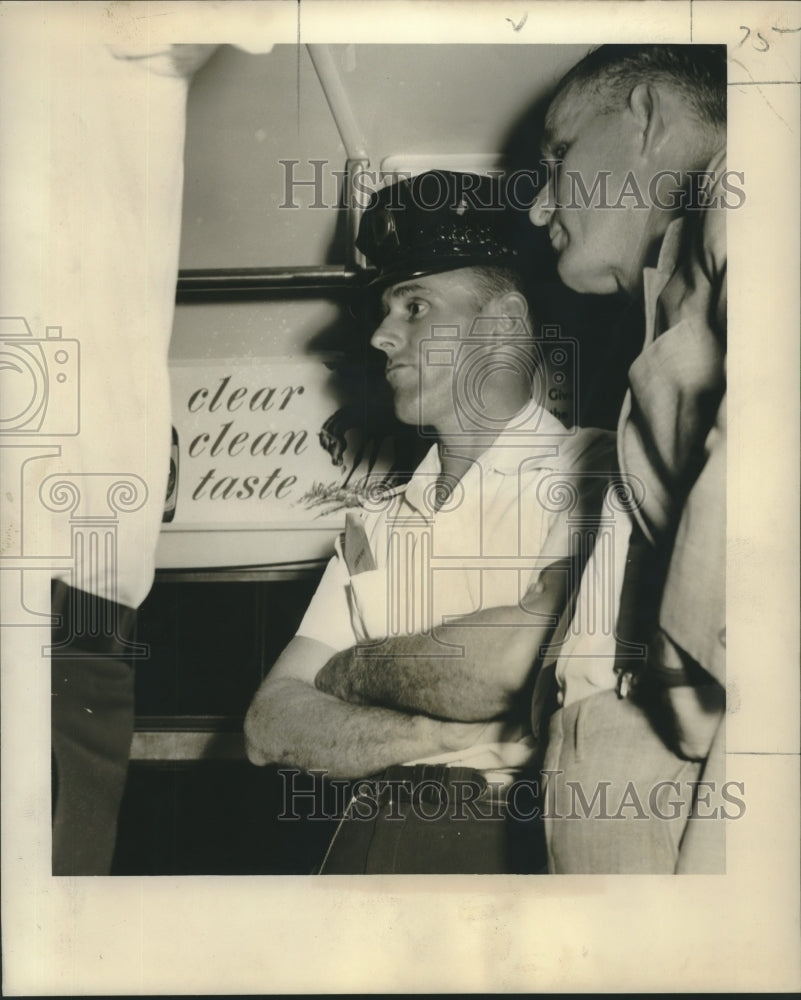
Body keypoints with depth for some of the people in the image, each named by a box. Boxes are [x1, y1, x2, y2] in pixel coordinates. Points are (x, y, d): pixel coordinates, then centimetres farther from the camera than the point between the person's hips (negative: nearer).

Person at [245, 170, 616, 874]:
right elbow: (272, 724, 9)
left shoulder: (594, 473, 0)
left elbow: (514, 663, -17)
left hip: (536, 837, -3)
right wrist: (441, 736, -8)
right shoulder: (380, 522, 18)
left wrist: (351, 670, 1)